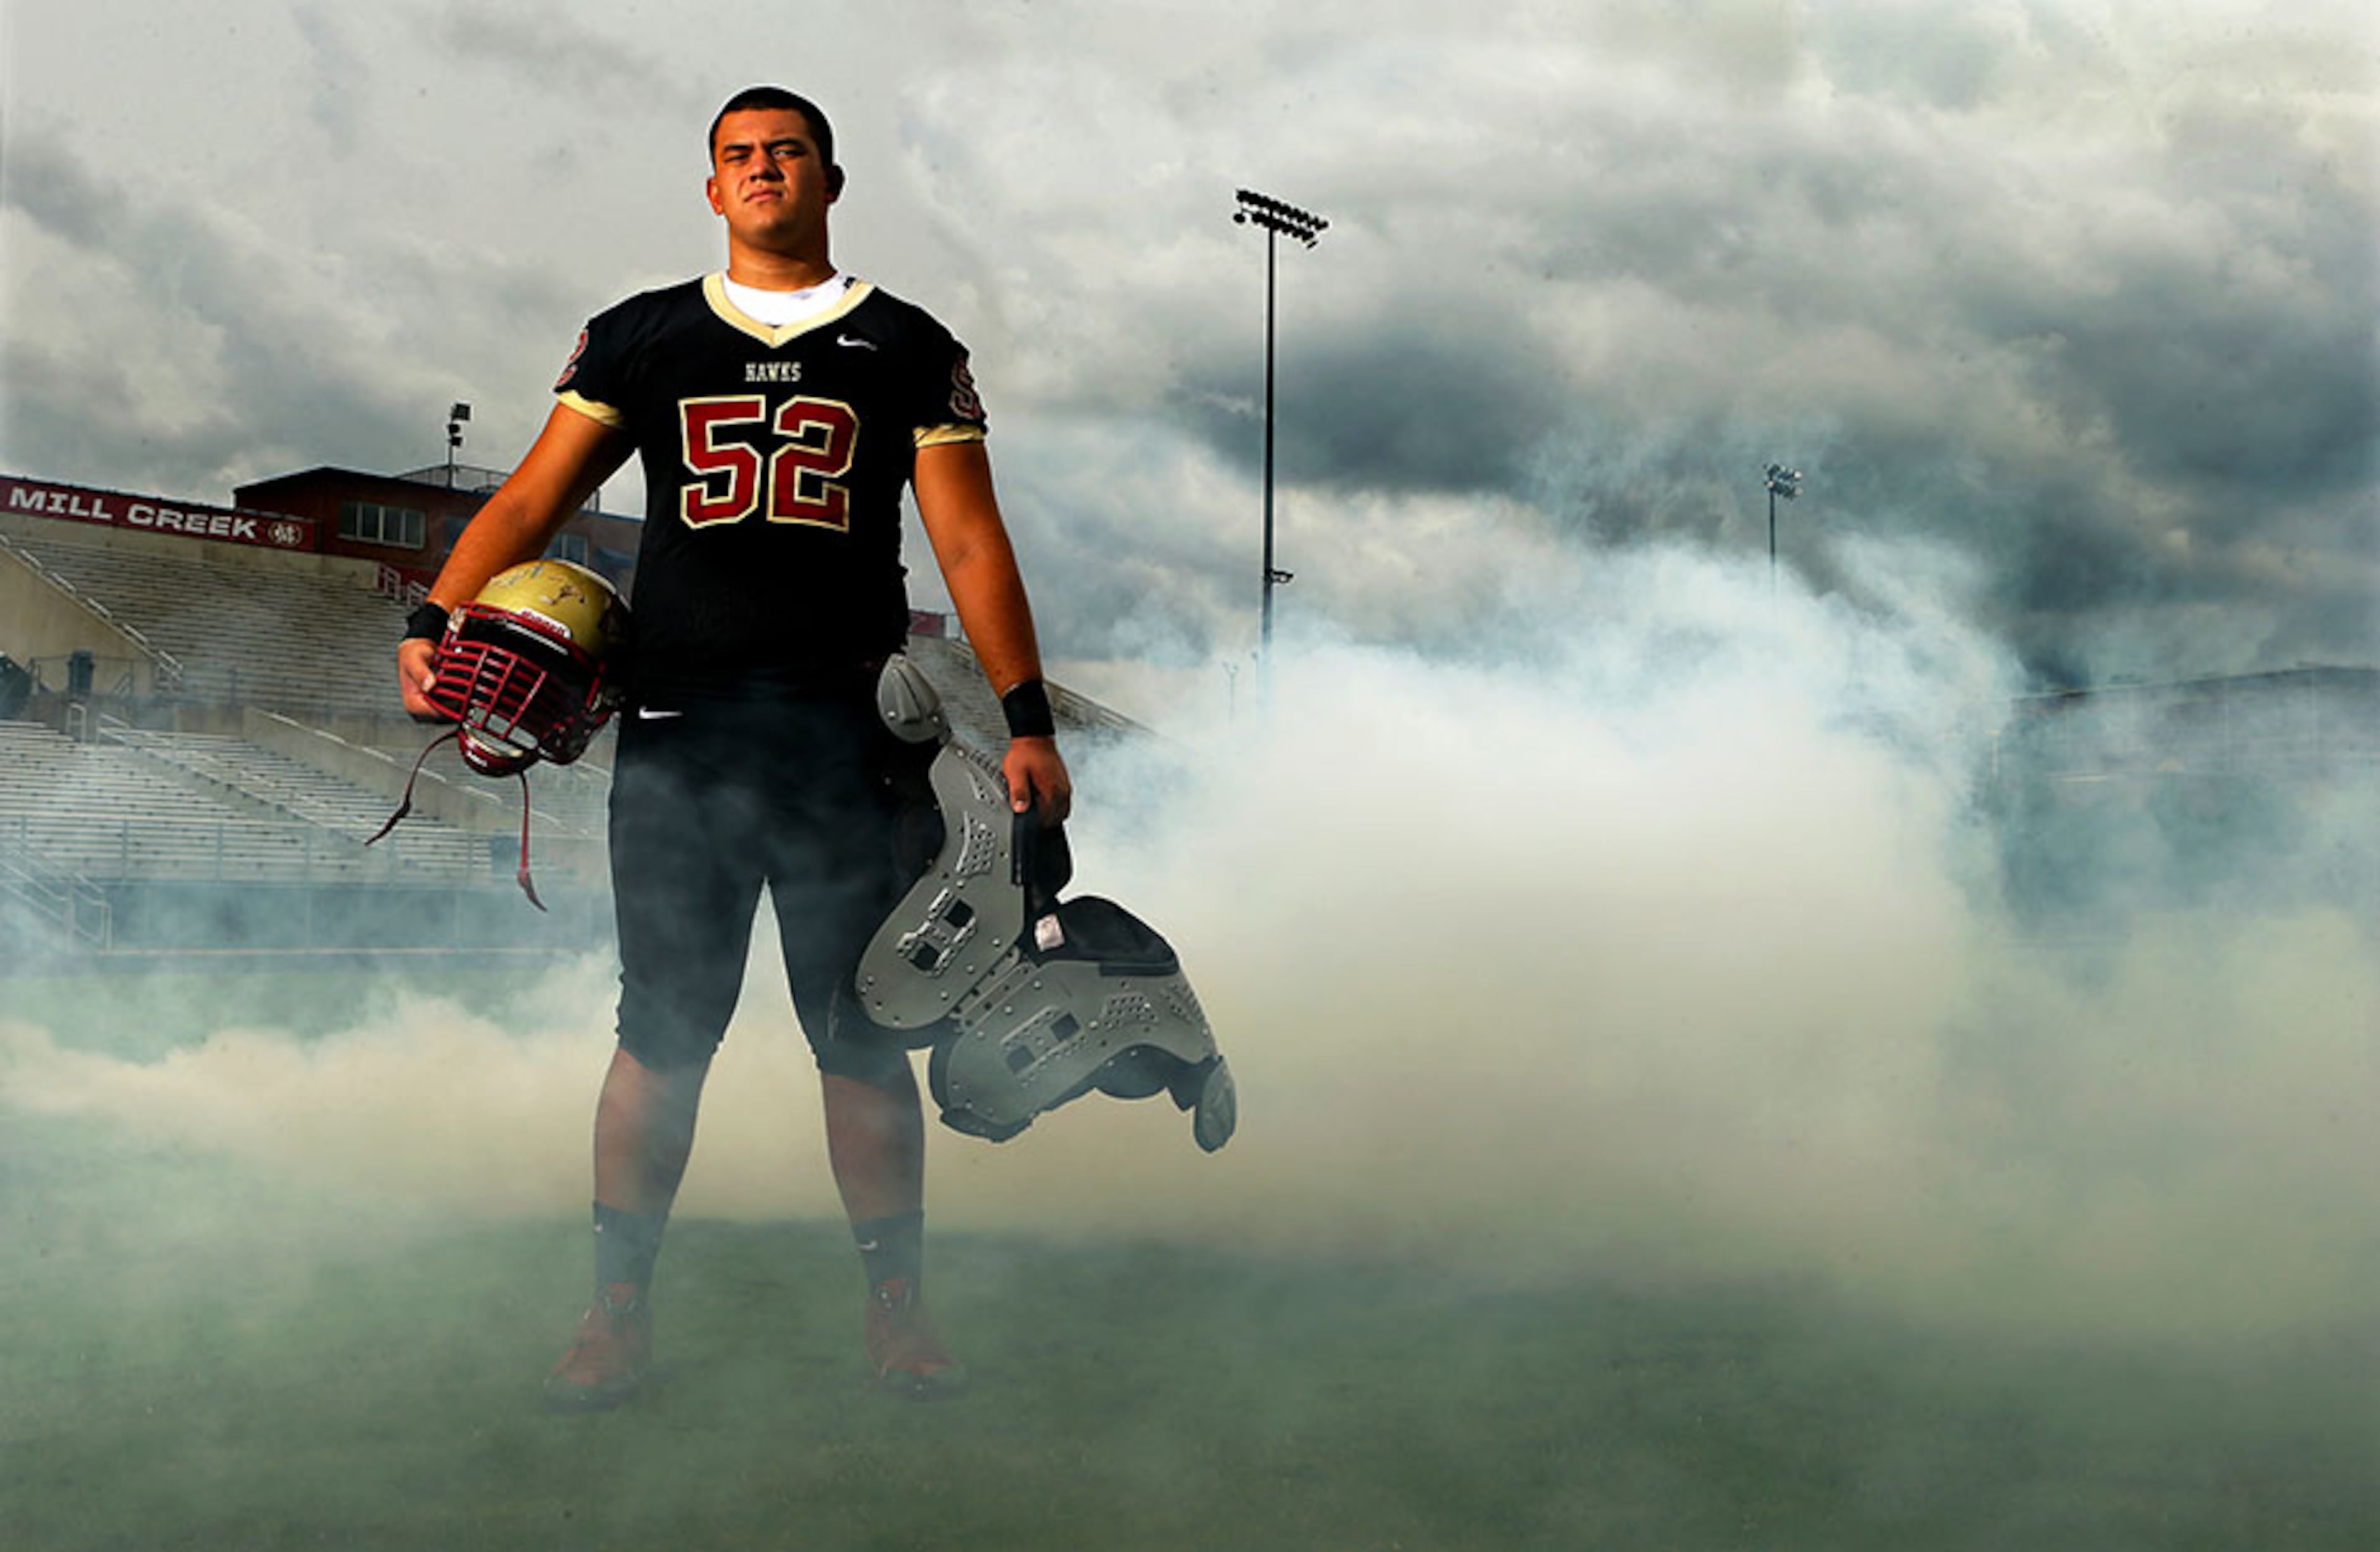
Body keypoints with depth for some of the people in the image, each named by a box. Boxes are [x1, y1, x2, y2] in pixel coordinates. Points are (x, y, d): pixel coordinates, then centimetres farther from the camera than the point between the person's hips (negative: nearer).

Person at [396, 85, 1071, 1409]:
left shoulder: (910, 349, 12)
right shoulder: (640, 339, 14)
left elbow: (972, 544, 7)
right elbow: (533, 500, 7)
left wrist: (1029, 723, -2)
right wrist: (434, 624, -10)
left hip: (849, 744, 0)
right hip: (677, 736, 1)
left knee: (863, 1035, 3)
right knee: (663, 1034, 3)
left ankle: (900, 1305, 14)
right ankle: (621, 1308, 13)